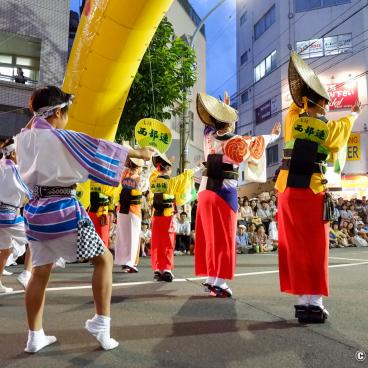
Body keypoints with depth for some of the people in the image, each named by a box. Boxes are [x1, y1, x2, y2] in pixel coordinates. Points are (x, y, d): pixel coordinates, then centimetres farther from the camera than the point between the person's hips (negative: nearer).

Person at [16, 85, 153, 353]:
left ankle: (35, 336, 23)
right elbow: (102, 149, -4)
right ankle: (101, 323, 6)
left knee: (40, 272, 16)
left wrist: (36, 116, 27)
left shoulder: (25, 139, 6)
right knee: (104, 259, 7)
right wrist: (139, 153, 6)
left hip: (36, 210, 7)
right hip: (63, 210, -7)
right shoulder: (63, 138, -12)